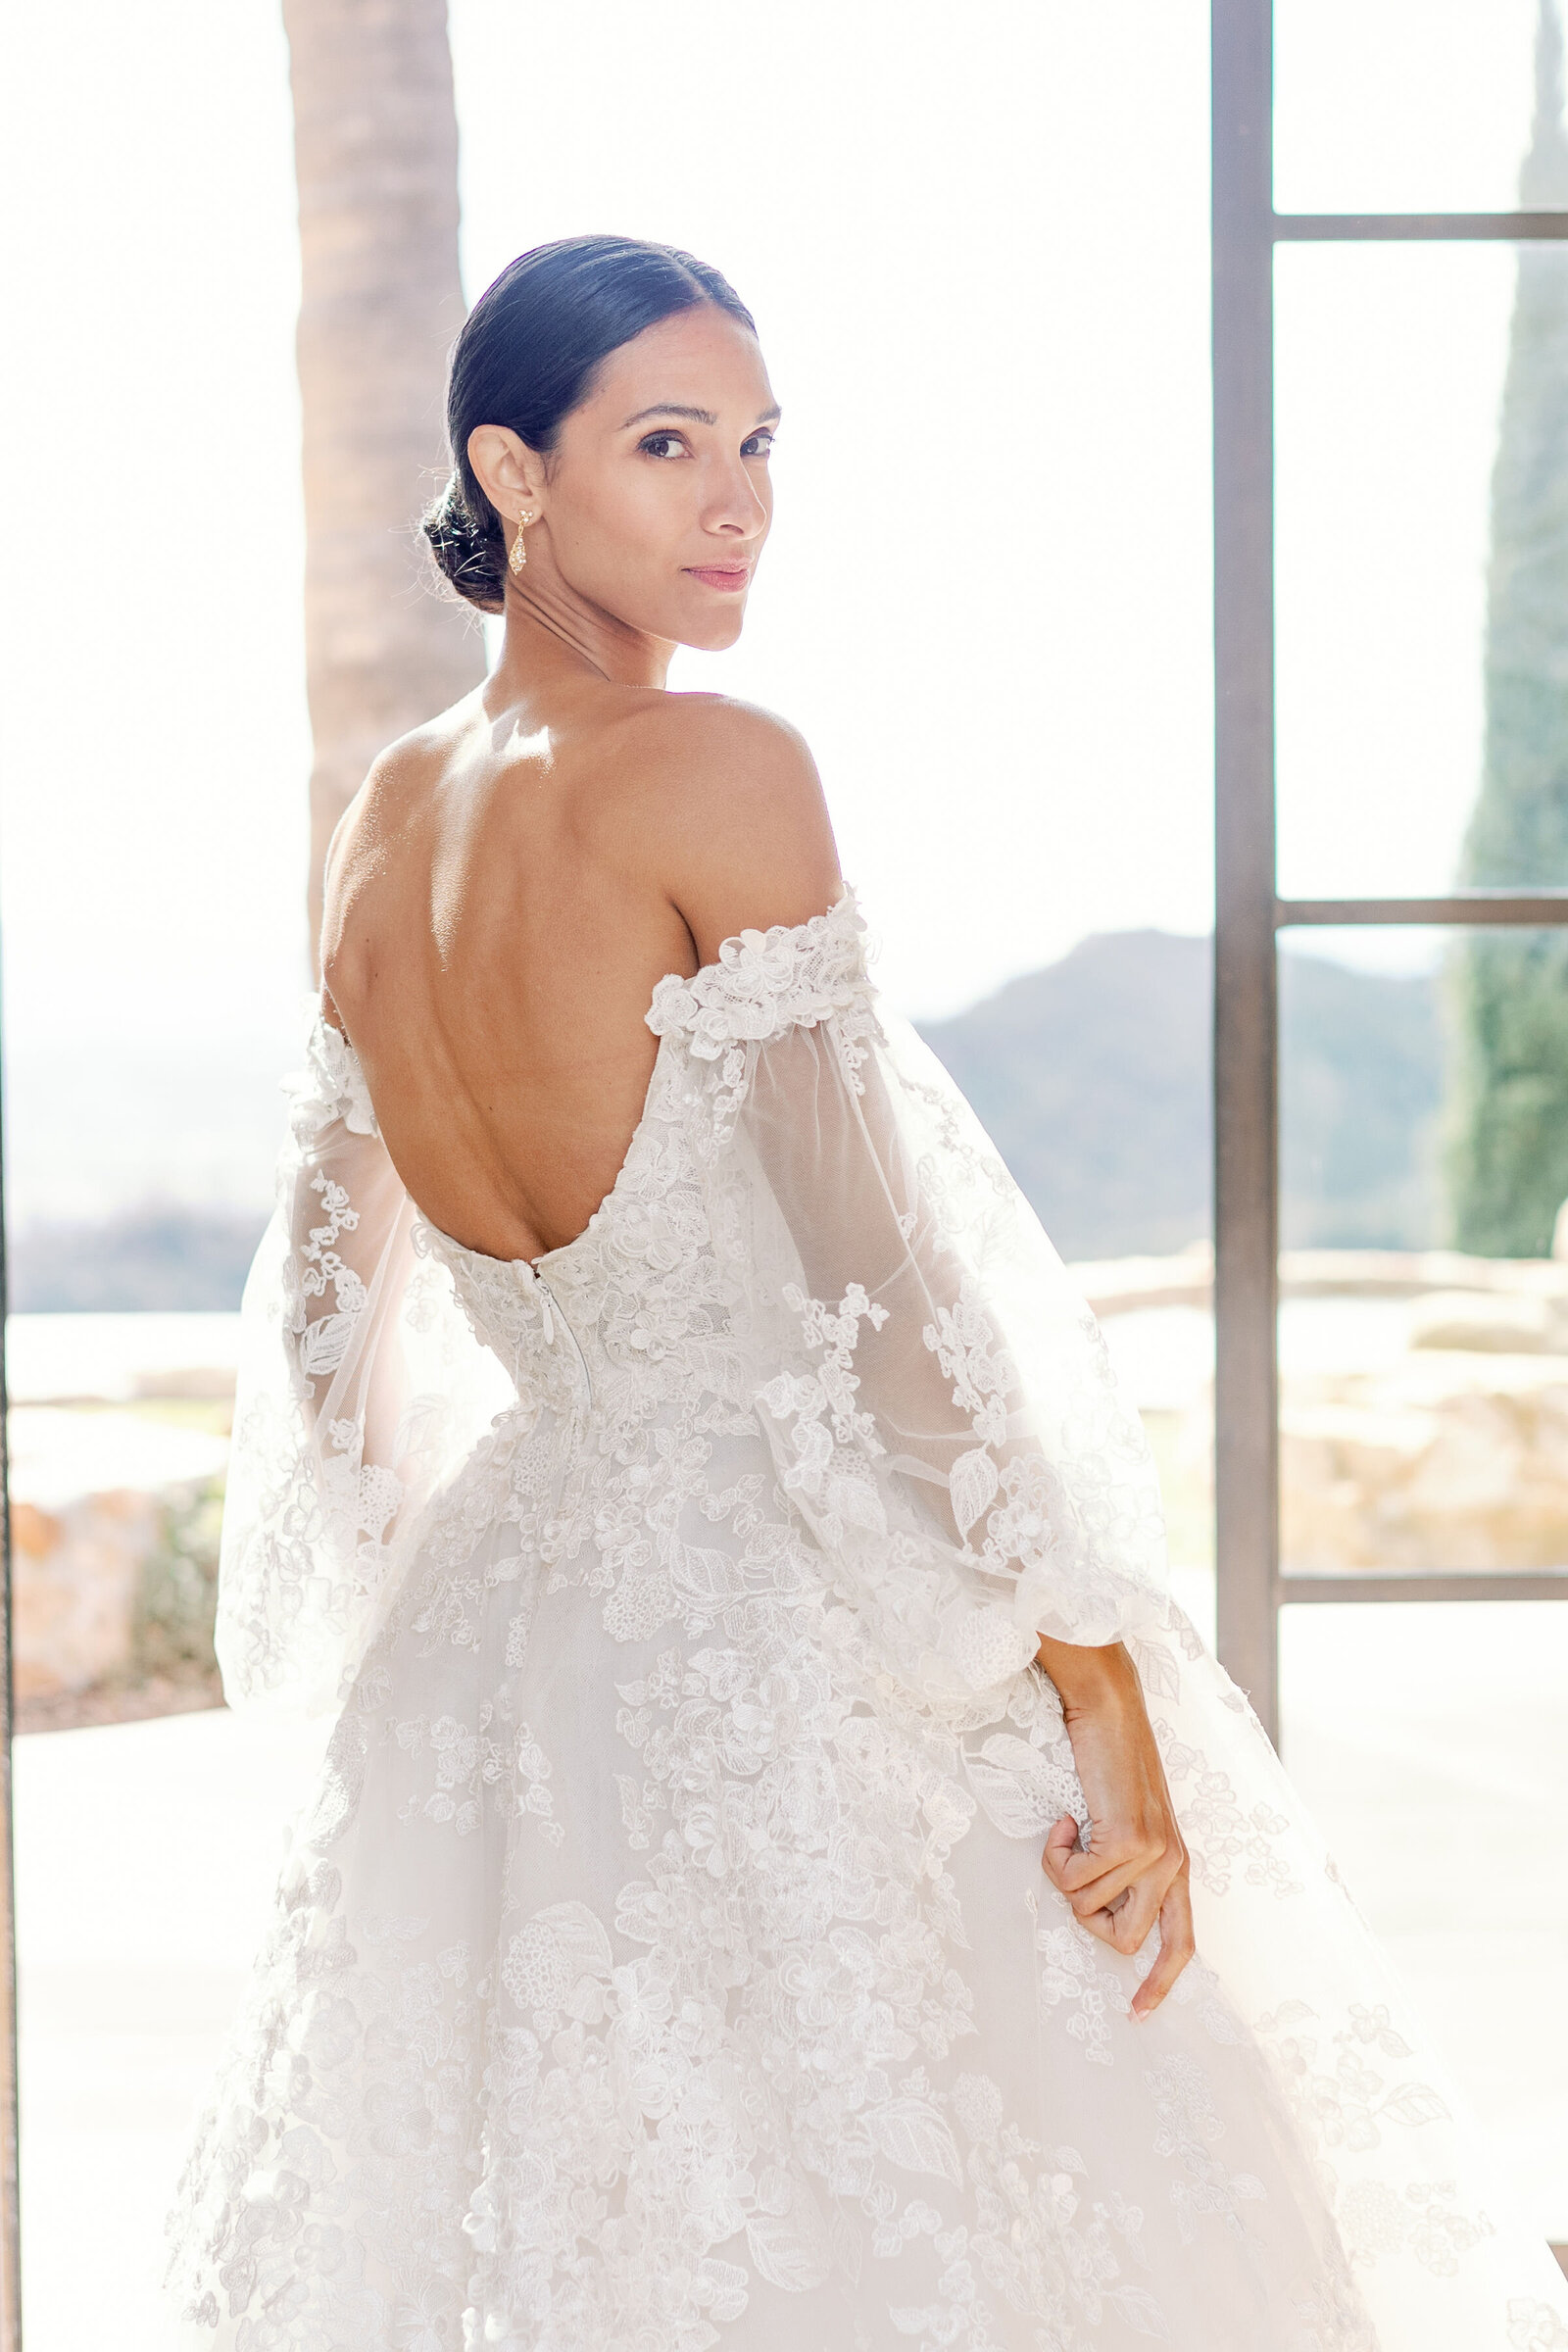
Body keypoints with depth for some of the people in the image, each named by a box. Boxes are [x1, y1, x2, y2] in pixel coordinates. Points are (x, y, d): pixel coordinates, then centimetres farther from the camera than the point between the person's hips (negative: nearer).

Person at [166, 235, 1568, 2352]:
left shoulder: (387, 816, 8)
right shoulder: (719, 772, -14)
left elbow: (333, 1297, 16)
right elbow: (875, 1284, -18)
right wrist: (1101, 1687, -14)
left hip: (497, 1617, 8)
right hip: (781, 1636, -8)